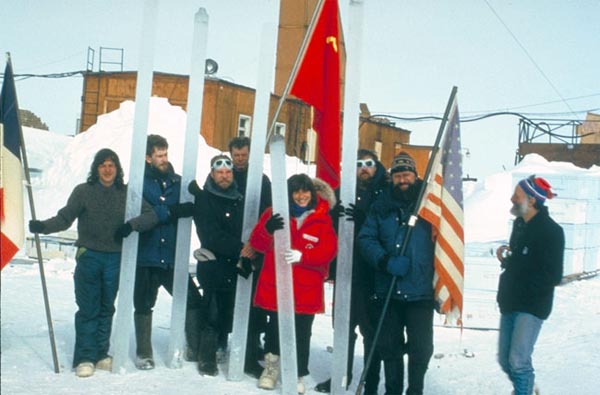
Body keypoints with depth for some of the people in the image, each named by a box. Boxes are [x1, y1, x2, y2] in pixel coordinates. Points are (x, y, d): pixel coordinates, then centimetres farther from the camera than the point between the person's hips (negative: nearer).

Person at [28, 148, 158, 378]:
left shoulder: (126, 193, 5)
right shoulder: (83, 191, 0)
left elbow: (151, 216, 1)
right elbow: (65, 218, -5)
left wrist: (132, 225, -17)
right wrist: (42, 226, -21)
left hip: (115, 259, 2)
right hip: (89, 256, -2)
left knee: (107, 309, 9)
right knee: (88, 309, -2)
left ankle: (101, 355, 19)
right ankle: (84, 358, 3)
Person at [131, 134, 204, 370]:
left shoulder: (177, 182, 6)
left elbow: (192, 207, 3)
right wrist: (172, 212, -22)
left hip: (172, 257, 2)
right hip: (146, 256, -2)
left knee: (193, 300, -2)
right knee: (144, 306, 9)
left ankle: (196, 349, 13)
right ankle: (144, 354, 24)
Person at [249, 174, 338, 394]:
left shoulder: (323, 219, 2)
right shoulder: (275, 215, 3)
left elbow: (328, 250, -9)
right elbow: (257, 242, -5)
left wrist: (302, 255, -25)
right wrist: (268, 229, -27)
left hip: (307, 289, -1)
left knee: (302, 333, 5)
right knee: (274, 327, 13)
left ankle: (298, 374, 20)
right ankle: (271, 366, 35)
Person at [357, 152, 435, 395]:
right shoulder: (382, 205, 4)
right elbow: (366, 239, 0)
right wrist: (386, 261, -17)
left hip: (421, 290, -2)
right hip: (387, 290, 2)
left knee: (420, 346, 2)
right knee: (389, 345, 12)